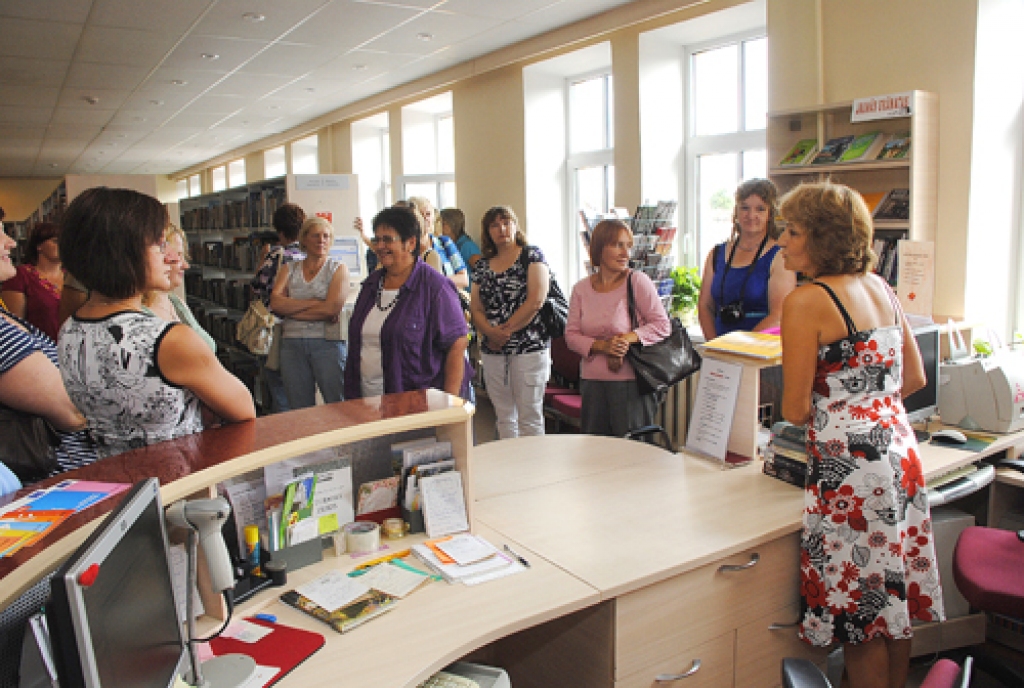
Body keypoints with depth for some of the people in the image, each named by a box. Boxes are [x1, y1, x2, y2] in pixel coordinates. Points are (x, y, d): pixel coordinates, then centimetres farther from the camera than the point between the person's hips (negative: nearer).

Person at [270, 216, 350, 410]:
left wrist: (291, 310, -3)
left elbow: (332, 308, -9)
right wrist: (314, 302, -10)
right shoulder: (289, 269, 15)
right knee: (299, 410, 6)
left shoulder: (338, 269, 6)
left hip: (328, 342, -3)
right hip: (292, 344, 3)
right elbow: (275, 303, -1)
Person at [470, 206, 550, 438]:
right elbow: (476, 308, 8)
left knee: (530, 417, -2)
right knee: (504, 417, 11)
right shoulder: (483, 265, 13)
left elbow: (536, 300, -11)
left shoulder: (532, 256, 0)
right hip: (492, 351, 5)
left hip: (529, 348, -5)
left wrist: (506, 331, -12)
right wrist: (491, 332, -12)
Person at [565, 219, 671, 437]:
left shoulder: (638, 281, -4)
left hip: (630, 381, -3)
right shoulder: (581, 288, 7)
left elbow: (663, 326, -4)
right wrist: (602, 346, -11)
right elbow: (571, 335, 6)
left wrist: (630, 337, -19)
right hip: (592, 382, 4)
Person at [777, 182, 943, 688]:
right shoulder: (881, 288, 9)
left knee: (860, 611, 5)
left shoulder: (805, 302, -15)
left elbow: (795, 411, -13)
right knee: (894, 601, 20)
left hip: (852, 466, -8)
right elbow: (915, 378, 17)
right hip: (900, 452, 9)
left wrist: (823, 408, 8)